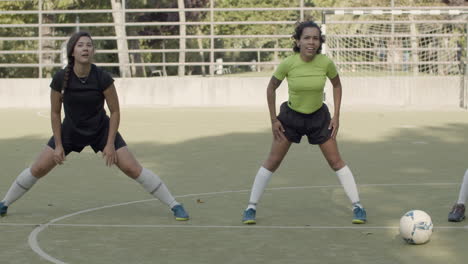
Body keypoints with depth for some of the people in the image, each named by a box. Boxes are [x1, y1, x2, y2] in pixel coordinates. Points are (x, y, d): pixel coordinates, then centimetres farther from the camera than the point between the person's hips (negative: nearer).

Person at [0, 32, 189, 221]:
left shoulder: (103, 78, -23)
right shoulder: (60, 78, -20)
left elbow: (115, 111, -12)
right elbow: (55, 113, -7)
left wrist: (110, 144, -14)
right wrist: (58, 145, -7)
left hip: (102, 130, -1)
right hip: (70, 131, 1)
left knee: (133, 169, -9)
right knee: (38, 169, -1)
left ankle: (175, 206, -1)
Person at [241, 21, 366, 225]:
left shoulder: (326, 63, -20)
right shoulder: (288, 64, -22)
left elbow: (337, 85, 1)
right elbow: (271, 88, -5)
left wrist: (336, 116, -4)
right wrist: (273, 119, -5)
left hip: (319, 116, 1)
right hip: (291, 116, -1)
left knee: (336, 161, 0)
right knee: (272, 162, 1)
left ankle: (357, 206, 9)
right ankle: (251, 207, 11)